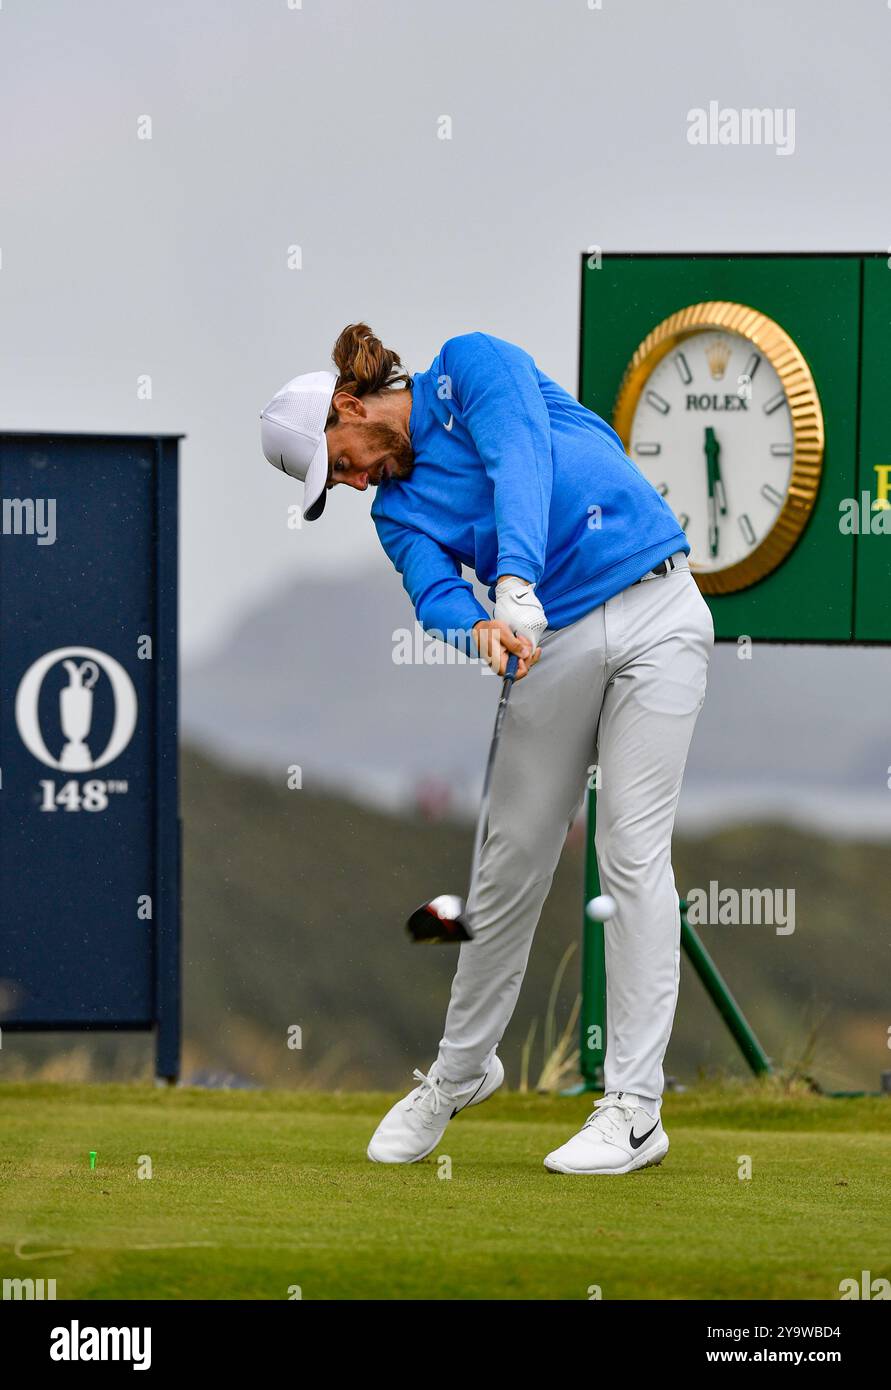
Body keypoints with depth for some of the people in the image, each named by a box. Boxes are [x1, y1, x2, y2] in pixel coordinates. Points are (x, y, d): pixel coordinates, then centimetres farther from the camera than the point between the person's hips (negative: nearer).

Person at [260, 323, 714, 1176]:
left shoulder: (472, 368, -2)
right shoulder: (397, 510, 11)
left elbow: (521, 461, -20)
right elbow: (434, 593, -9)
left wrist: (515, 584, -35)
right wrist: (478, 628, -33)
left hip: (653, 615, -5)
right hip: (554, 649, 5)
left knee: (633, 854, -10)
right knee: (511, 863, 8)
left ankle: (634, 1111, -11)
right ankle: (460, 1071, 28)